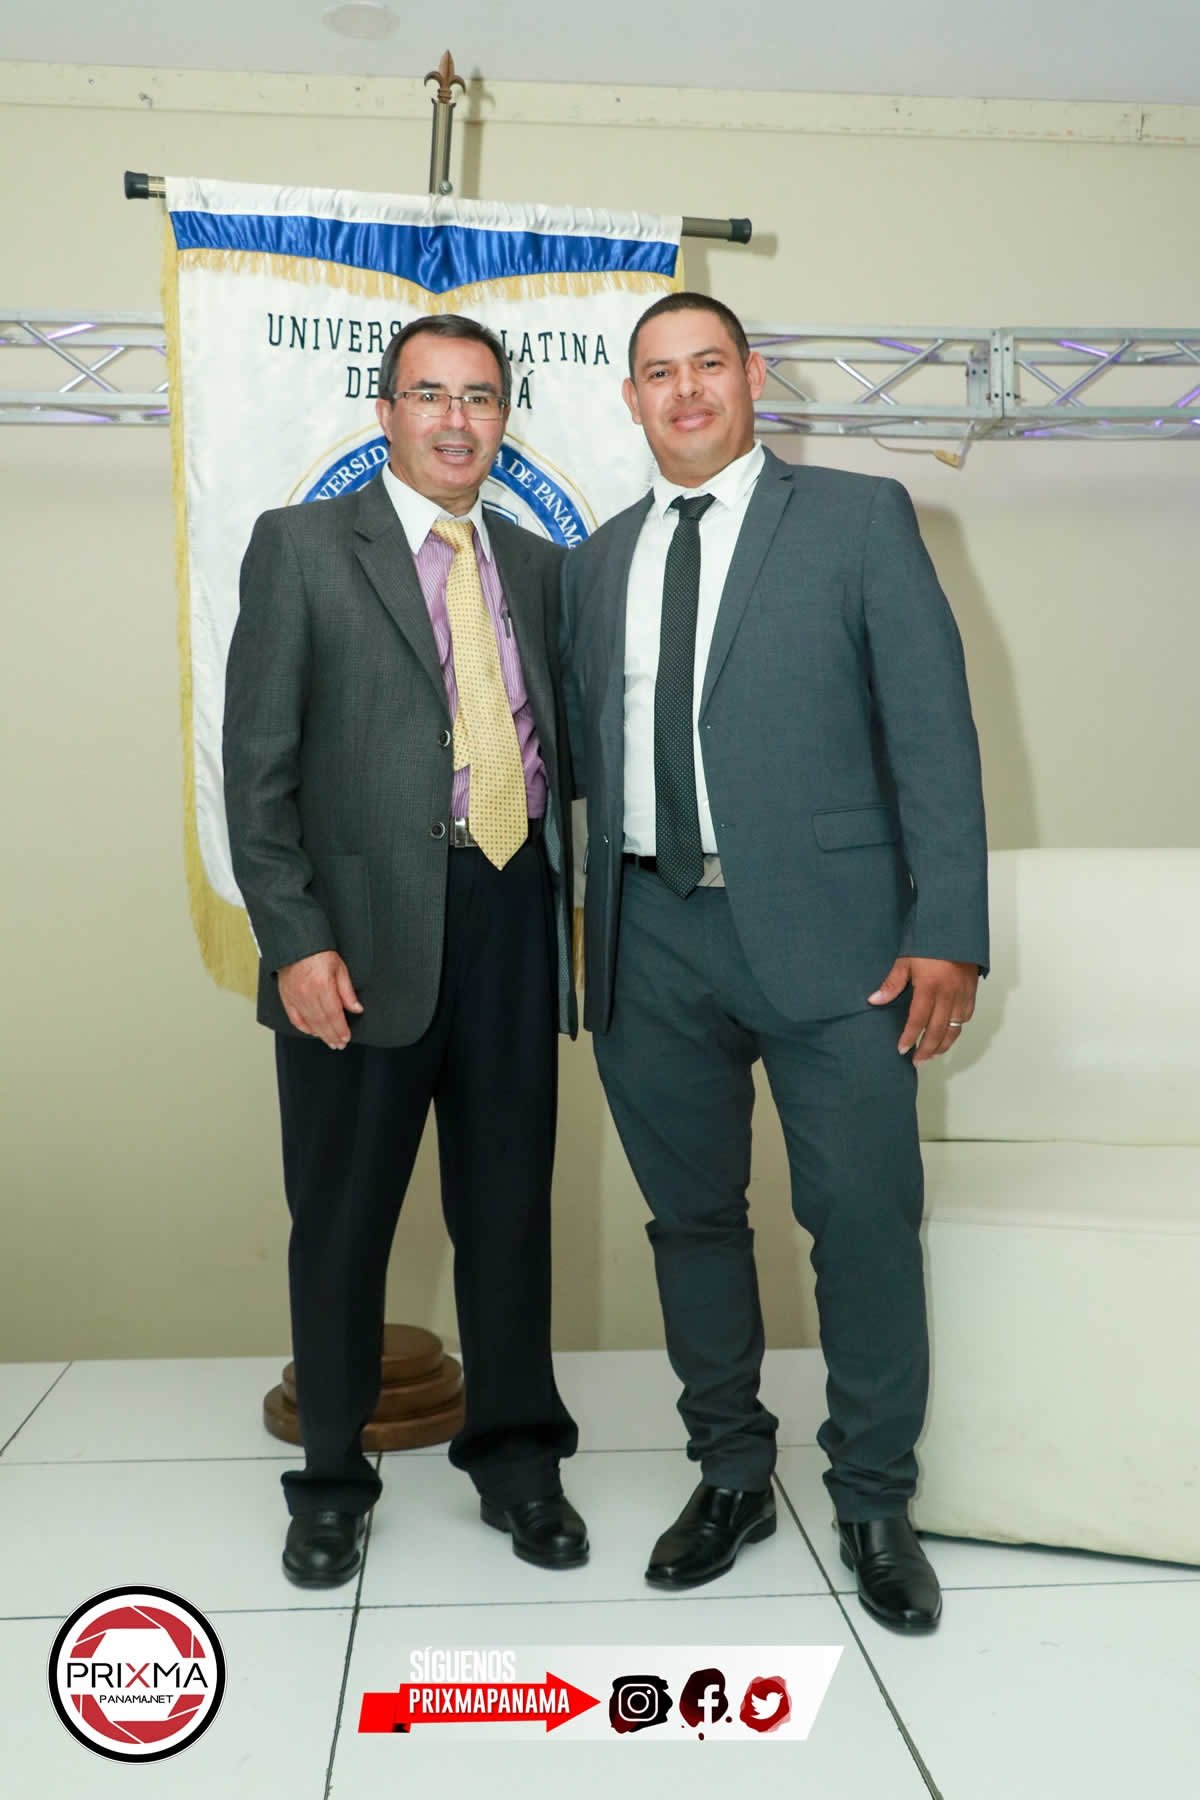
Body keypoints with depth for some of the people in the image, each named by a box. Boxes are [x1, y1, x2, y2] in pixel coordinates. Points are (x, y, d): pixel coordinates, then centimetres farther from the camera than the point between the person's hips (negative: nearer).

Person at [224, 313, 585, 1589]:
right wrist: (295, 939, -11)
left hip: (513, 917, 4)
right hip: (364, 932, -3)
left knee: (510, 1205, 12)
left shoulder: (535, 565, 15)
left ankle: (515, 1457, 28)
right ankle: (331, 1480, 26)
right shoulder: (301, 546, 2)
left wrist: (563, 895, 3)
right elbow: (258, 763, -4)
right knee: (343, 1217, 8)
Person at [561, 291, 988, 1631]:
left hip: (823, 930, -3)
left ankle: (873, 1502, 20)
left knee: (865, 1219, 0)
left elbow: (933, 731, -3)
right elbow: (586, 750, 16)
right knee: (691, 1217, 12)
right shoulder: (597, 561, 15)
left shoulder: (858, 519, 3)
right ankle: (730, 1476, 30)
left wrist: (947, 931, -10)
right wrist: (582, 919, 7)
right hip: (651, 933, 4)